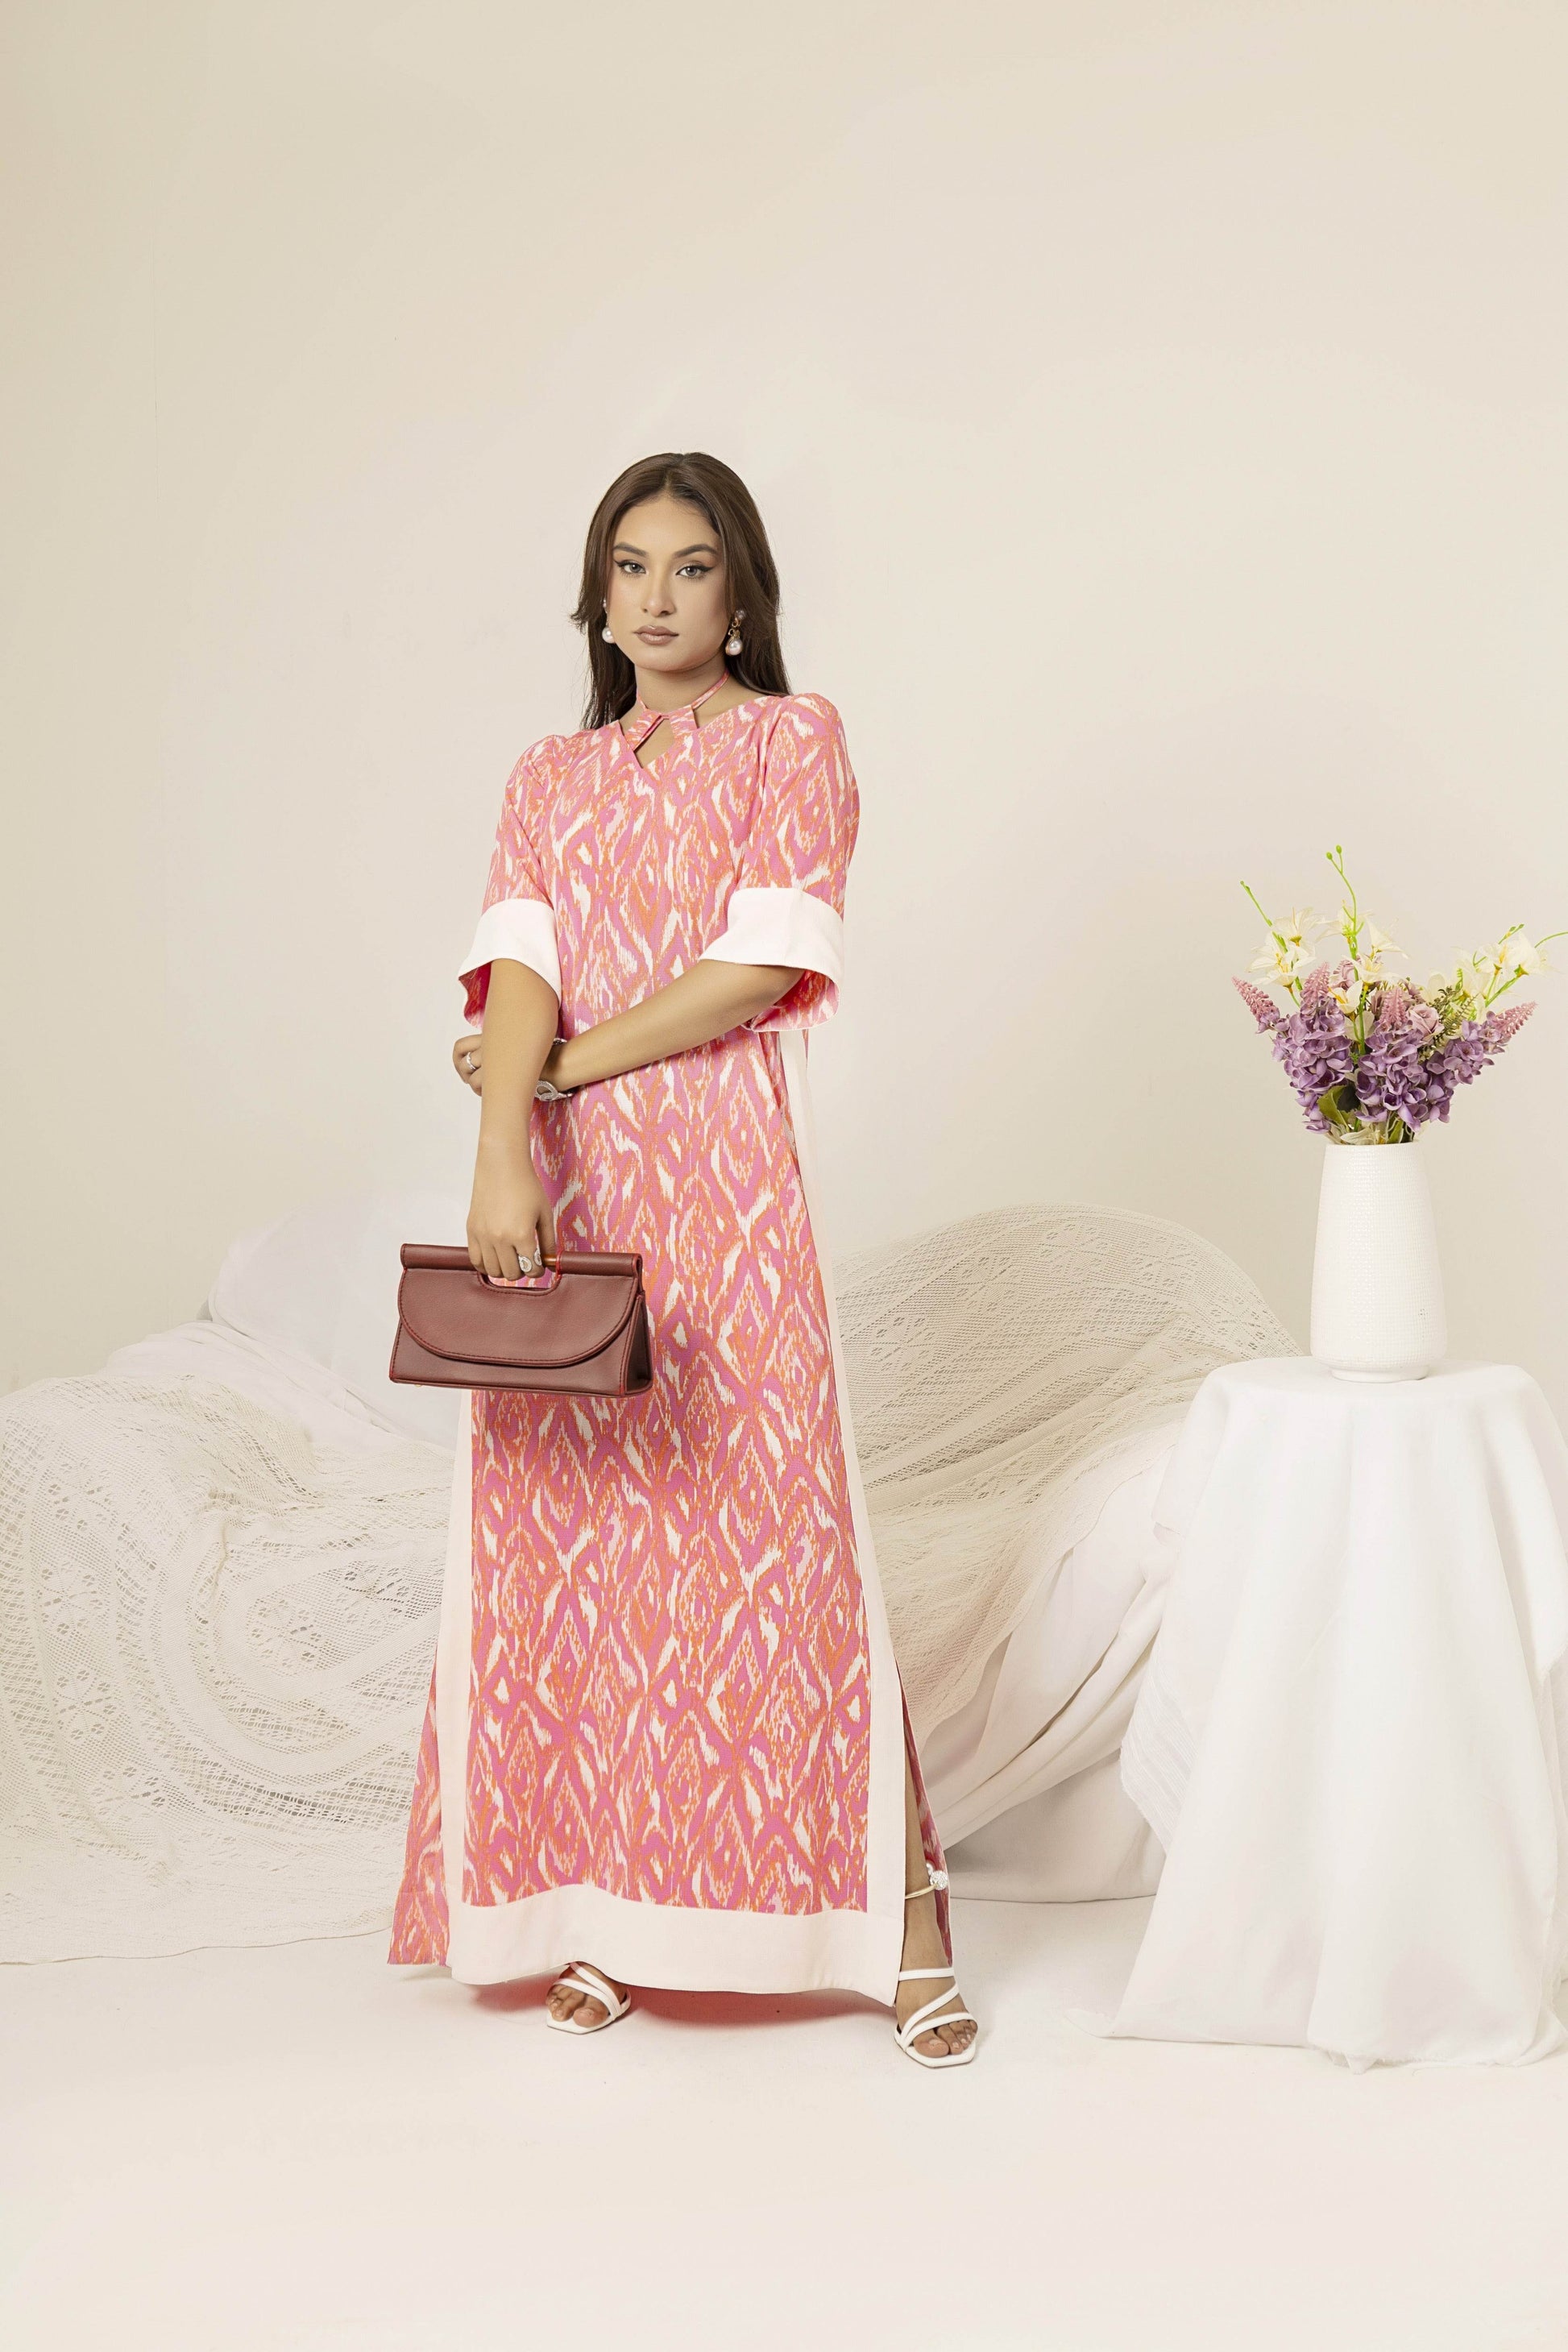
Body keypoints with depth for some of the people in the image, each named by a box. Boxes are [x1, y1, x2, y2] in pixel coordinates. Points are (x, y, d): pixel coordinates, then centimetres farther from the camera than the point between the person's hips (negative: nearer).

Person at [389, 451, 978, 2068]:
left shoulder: (791, 738, 5)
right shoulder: (549, 779, 17)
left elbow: (761, 967, -7)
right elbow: (520, 970, 1)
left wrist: (562, 1068, -4)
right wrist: (501, 1158, -16)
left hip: (727, 1168, -4)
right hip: (566, 1194, 4)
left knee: (774, 1524, -8)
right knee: (572, 1537, 2)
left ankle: (906, 1912, -3)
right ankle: (609, 1910, 10)